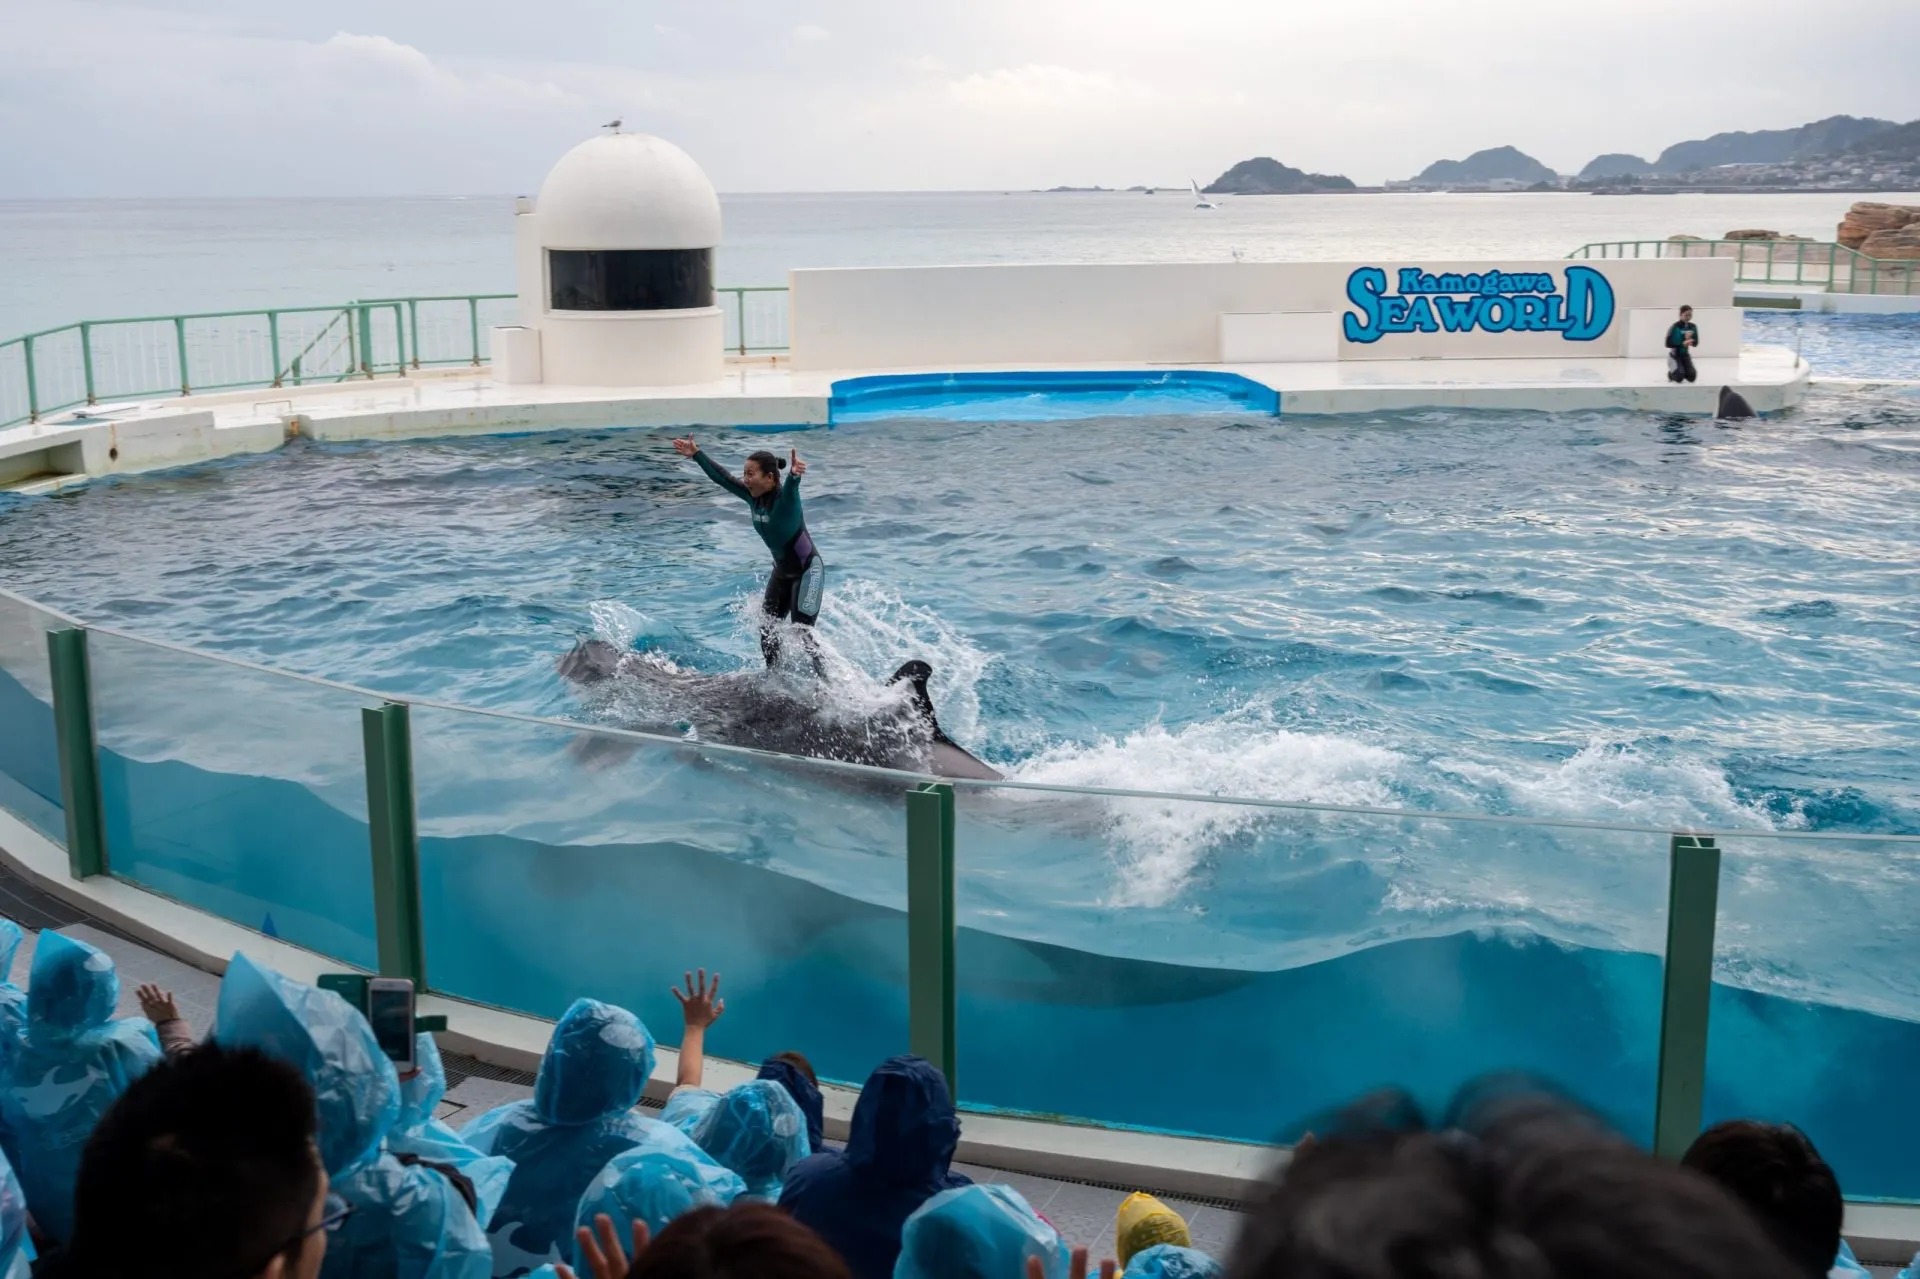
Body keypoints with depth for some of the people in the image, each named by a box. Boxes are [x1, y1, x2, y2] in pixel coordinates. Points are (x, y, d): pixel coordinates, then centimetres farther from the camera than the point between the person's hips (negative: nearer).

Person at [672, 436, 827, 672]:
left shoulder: (785, 497, -26)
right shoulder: (754, 497, -5)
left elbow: (791, 487, -51)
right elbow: (722, 477, 5)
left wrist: (795, 476, -73)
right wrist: (696, 455, 9)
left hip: (808, 570, -8)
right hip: (782, 571, 8)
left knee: (802, 633, -11)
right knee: (767, 629, 8)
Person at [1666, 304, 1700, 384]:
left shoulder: (1692, 327, -3)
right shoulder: (1675, 327, -18)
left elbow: (1696, 343, 2)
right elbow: (1668, 344, -20)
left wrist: (1690, 340, -21)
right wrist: (1682, 344, -29)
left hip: (1685, 355, 5)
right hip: (1674, 355, -5)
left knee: (1692, 377, -8)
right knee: (1679, 377, -21)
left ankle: (1683, 371, 26)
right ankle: (1671, 374, 16)